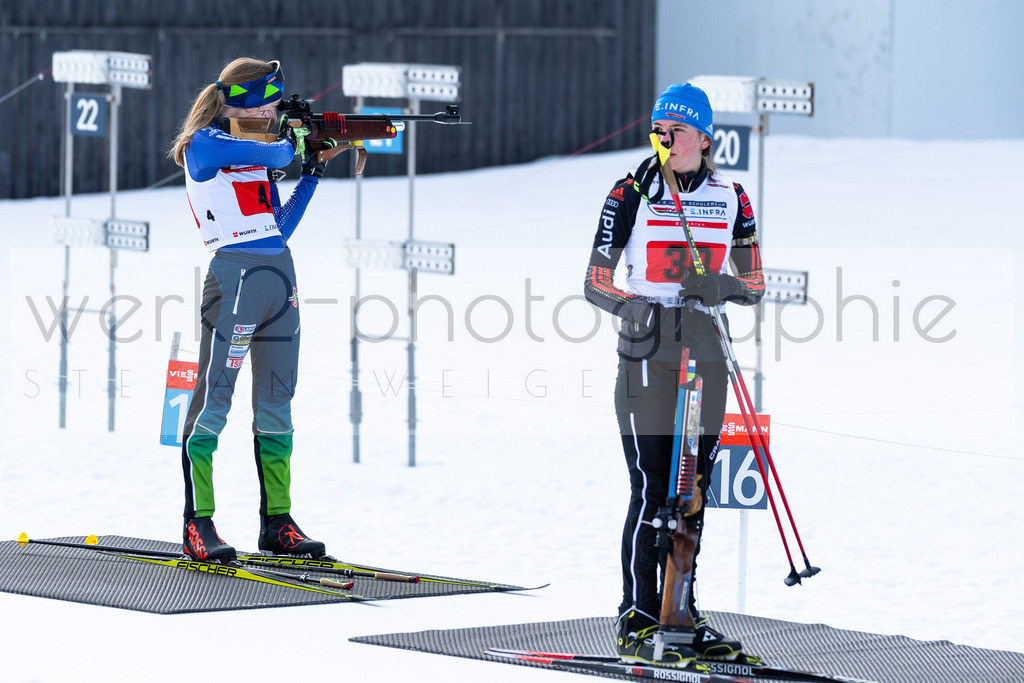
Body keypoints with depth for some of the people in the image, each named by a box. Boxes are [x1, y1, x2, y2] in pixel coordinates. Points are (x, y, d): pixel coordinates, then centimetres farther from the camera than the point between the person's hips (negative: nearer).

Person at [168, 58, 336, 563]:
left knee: (276, 402, 10)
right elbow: (270, 155, -17)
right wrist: (290, 144, 5)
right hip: (234, 273, -8)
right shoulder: (204, 144, -5)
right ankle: (197, 526, -7)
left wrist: (311, 174, 12)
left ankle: (277, 524, 15)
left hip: (280, 276, 8)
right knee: (214, 397, -8)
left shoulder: (254, 152, 18)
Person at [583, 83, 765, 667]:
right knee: (653, 488, -8)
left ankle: (682, 612, 15)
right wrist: (644, 310, -20)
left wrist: (721, 286, -14)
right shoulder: (633, 194, -3)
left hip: (706, 353, 4)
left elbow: (755, 285, 8)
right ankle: (638, 623, -4)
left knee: (694, 488, 7)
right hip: (648, 354, -4)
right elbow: (596, 284, -2)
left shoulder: (731, 198, 7)